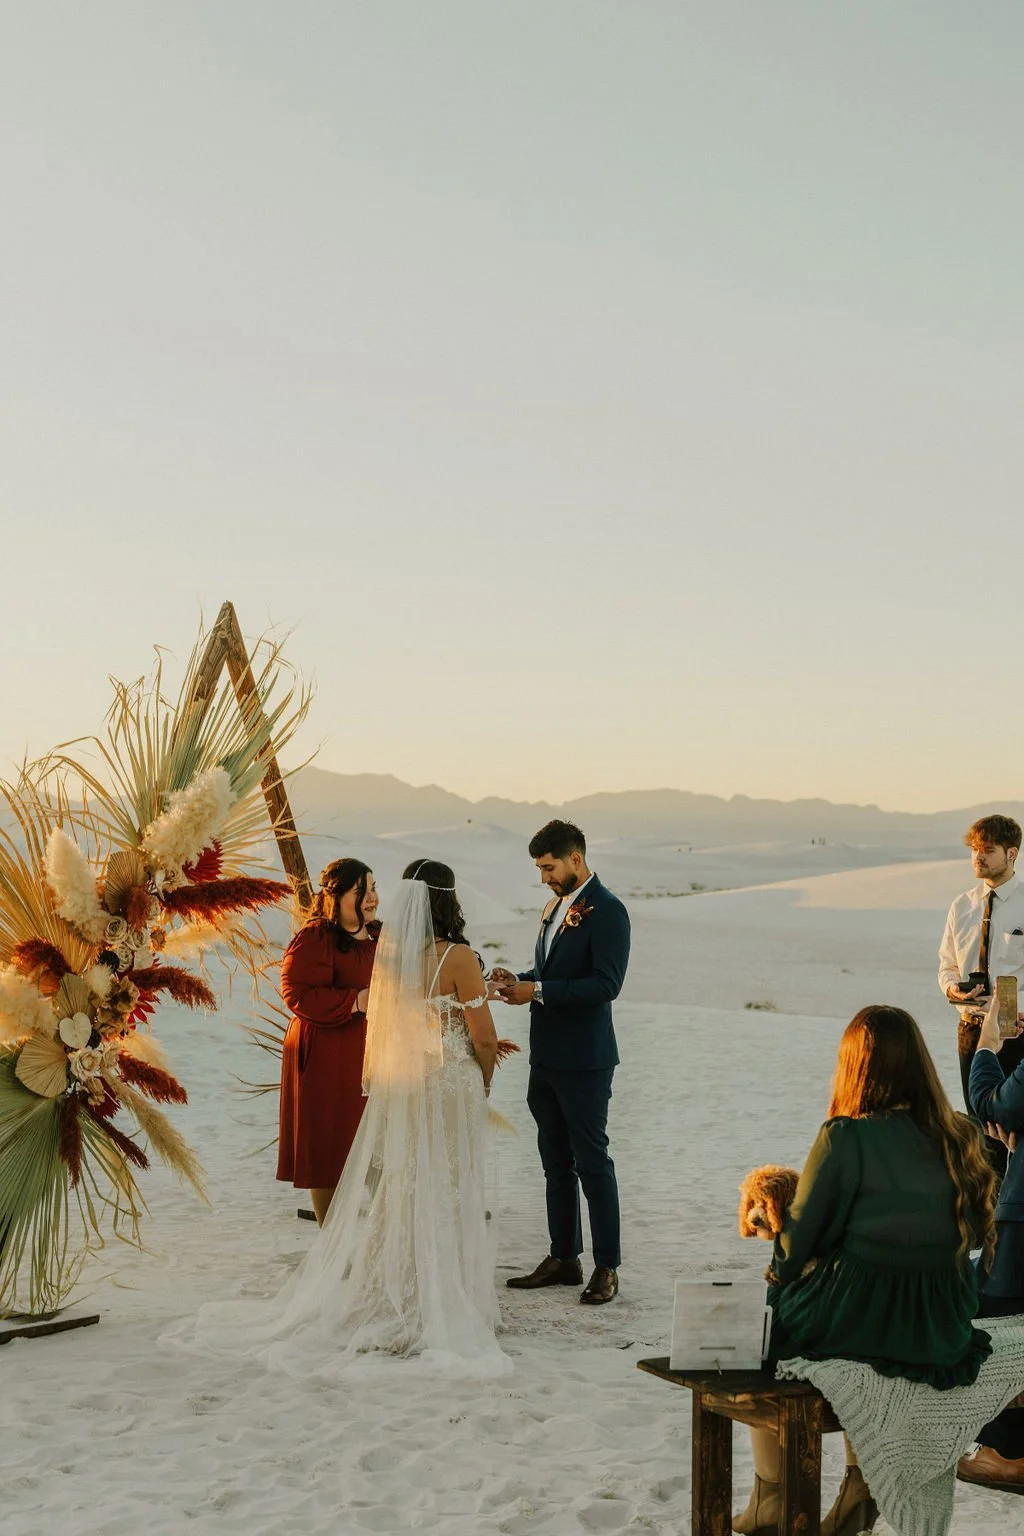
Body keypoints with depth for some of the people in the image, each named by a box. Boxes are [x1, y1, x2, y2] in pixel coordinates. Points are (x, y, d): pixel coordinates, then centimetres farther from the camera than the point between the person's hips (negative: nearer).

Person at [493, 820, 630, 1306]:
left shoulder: (606, 911, -14)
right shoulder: (556, 906, 14)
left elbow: (606, 984, -22)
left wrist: (537, 991, -21)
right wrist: (518, 981, 2)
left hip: (583, 1062, -9)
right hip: (547, 1056, 9)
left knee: (591, 1160, -2)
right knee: (556, 1161, 14)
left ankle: (606, 1267, 7)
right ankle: (563, 1258, 24)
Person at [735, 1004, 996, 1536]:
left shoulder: (845, 1138, -16)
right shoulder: (960, 1137, -1)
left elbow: (797, 1241, -9)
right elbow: (972, 1234, 11)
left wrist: (777, 1275, 13)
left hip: (857, 1320, -5)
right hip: (943, 1330, 5)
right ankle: (859, 1488, 32)